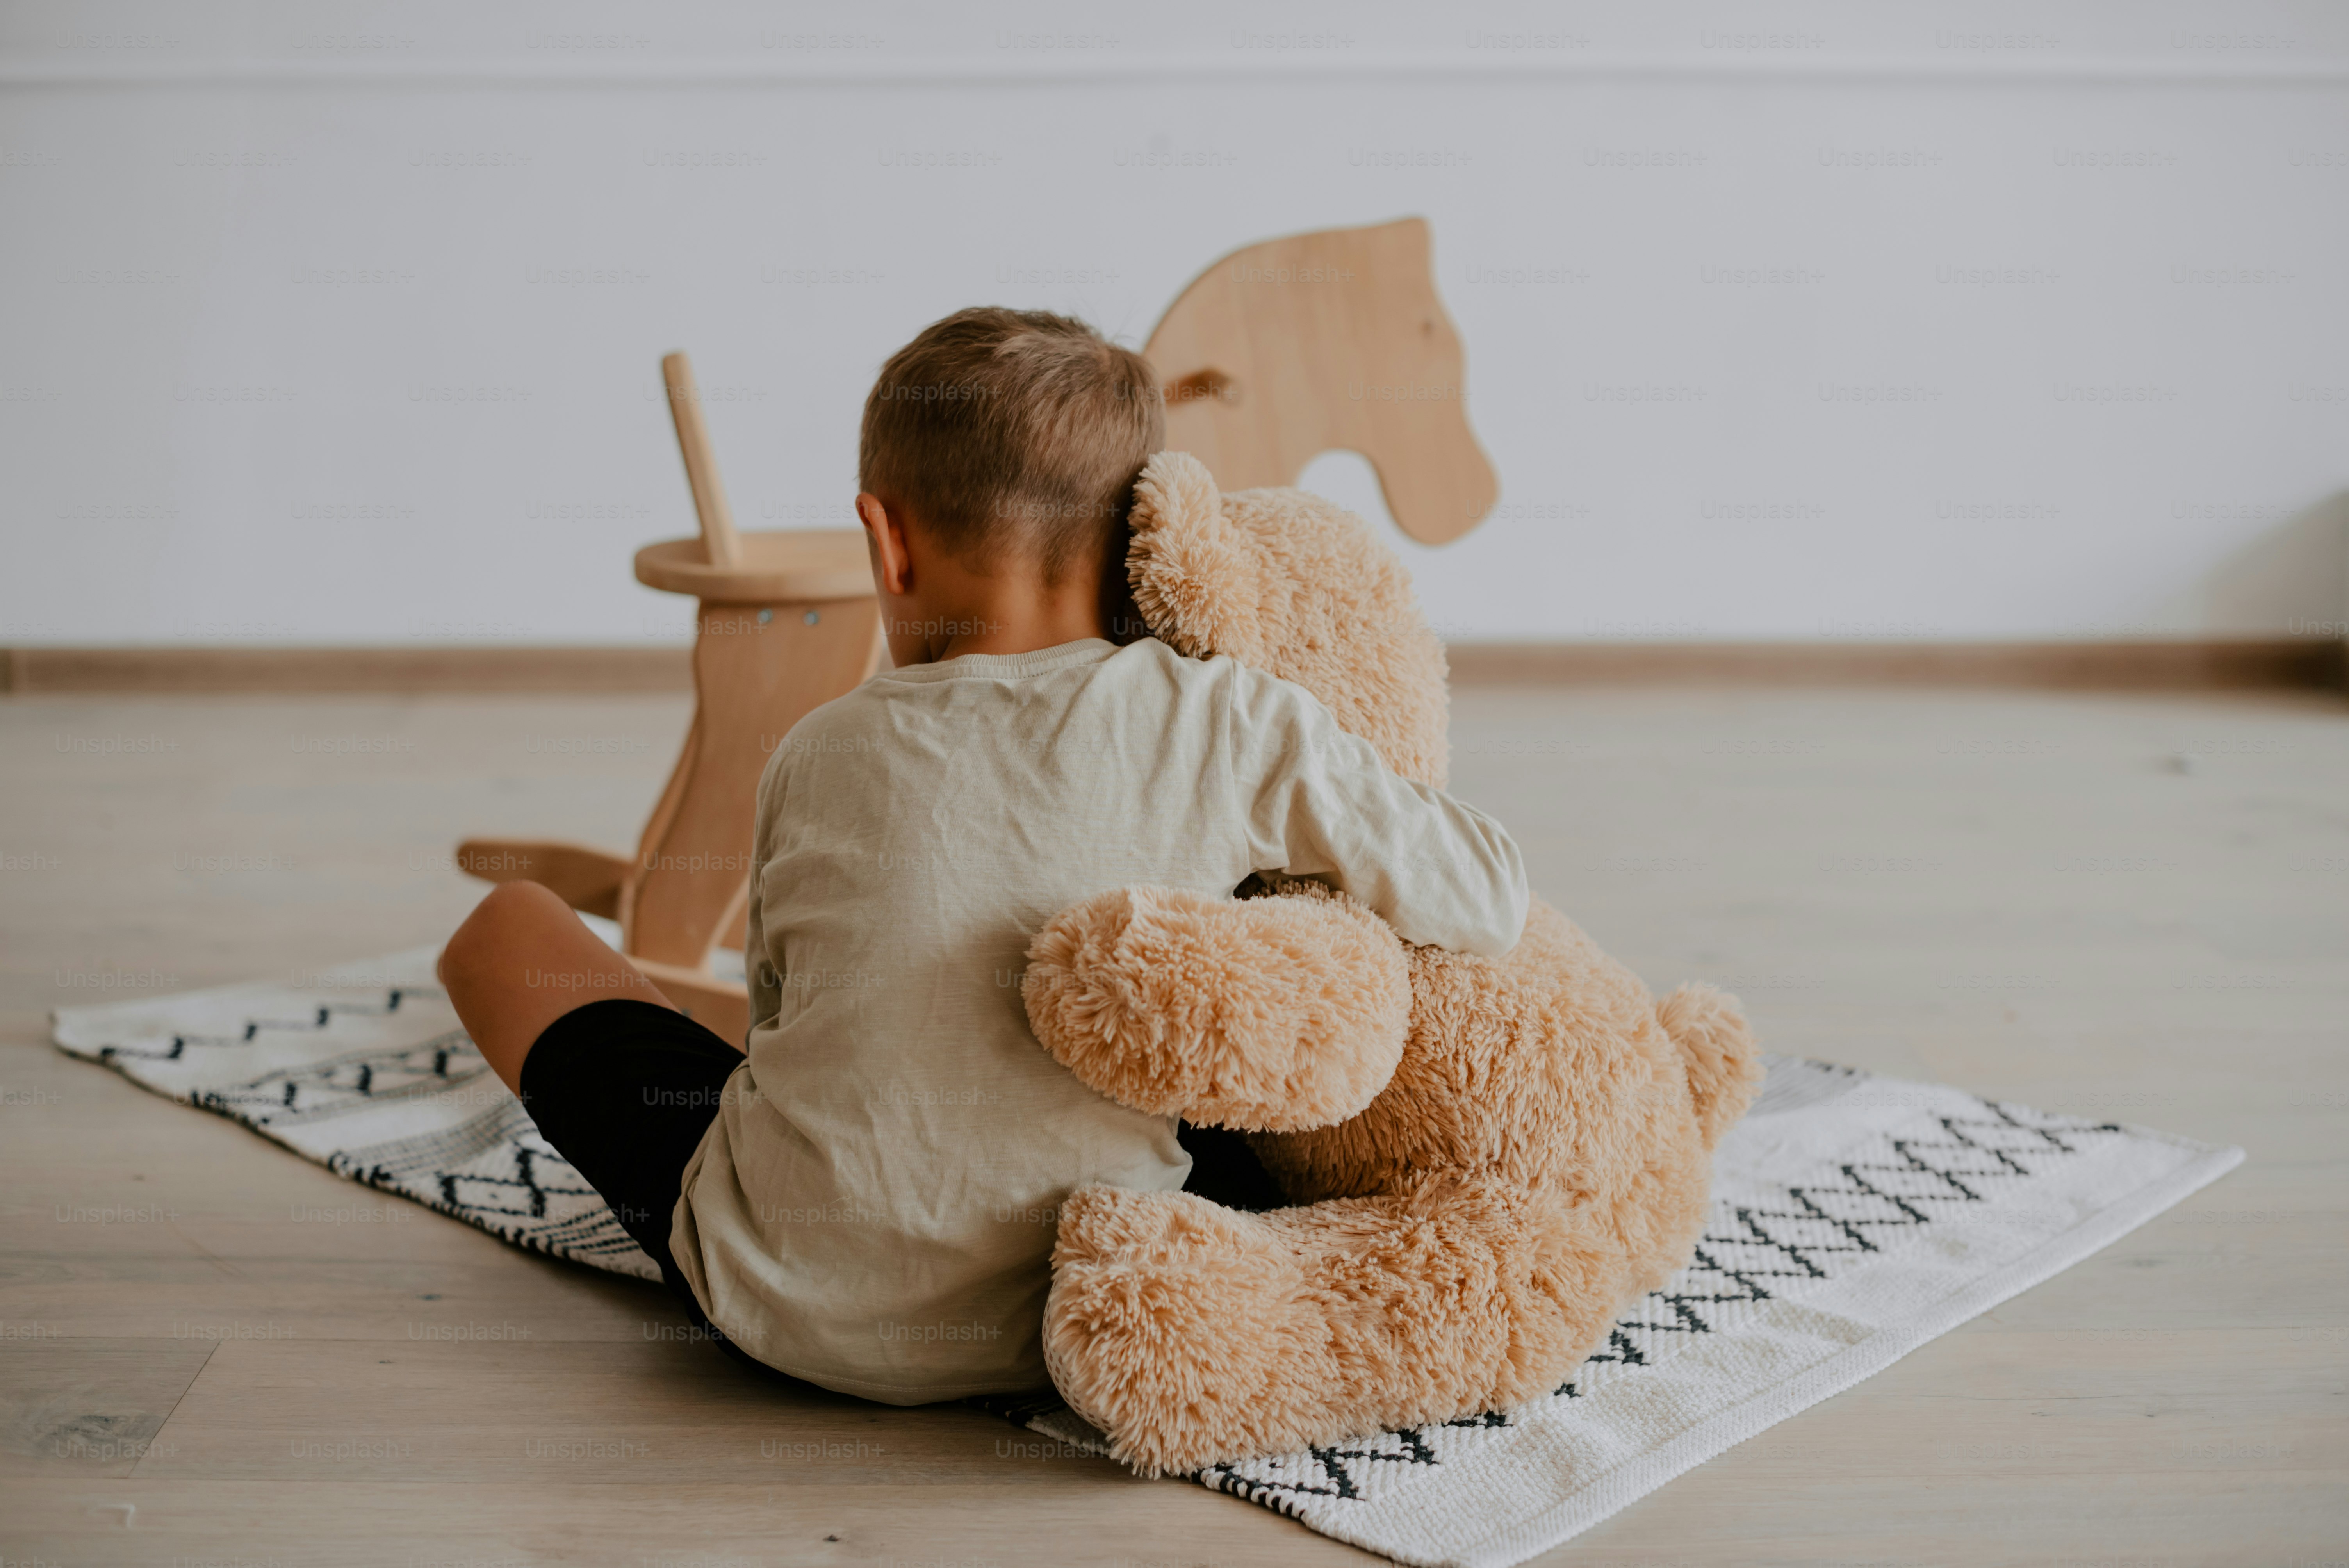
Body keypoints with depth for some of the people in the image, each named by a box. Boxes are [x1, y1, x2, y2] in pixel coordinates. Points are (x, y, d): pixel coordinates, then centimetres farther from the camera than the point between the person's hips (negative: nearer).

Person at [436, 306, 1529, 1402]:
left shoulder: (821, 756, -6)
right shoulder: (1232, 726, -13)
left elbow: (780, 1005, 7)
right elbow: (1488, 907, -6)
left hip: (793, 1305, -1)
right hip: (1065, 1325, 2)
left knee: (510, 928, 20)